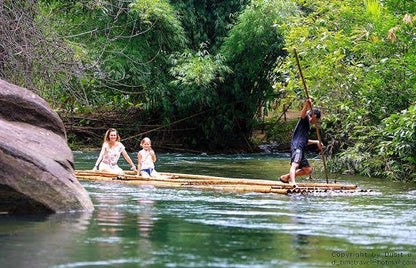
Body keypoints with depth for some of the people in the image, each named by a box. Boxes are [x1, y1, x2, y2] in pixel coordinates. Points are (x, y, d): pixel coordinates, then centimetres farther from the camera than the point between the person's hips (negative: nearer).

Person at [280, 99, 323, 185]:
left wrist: (316, 142, 48)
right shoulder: (305, 120, 4)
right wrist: (306, 105, -41)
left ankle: (285, 177, 20)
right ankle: (293, 183, -52)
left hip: (301, 150, 10)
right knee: (295, 165, -30)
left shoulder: (307, 125, 30)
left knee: (308, 170, 15)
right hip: (297, 148, -10)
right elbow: (303, 114, -22)